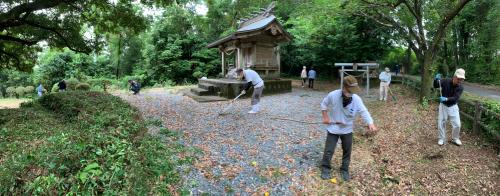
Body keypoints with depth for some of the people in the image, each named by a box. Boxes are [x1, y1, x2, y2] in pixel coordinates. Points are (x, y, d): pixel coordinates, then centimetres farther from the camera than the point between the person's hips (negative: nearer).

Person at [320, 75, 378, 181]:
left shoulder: (357, 99, -17)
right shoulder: (333, 95, -21)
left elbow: (364, 112, -20)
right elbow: (324, 104, -3)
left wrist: (371, 124, -37)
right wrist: (325, 117, -7)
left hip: (347, 129, 2)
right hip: (333, 128, -2)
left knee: (347, 151, 15)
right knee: (329, 150, 5)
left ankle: (344, 170, 37)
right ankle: (325, 168, 26)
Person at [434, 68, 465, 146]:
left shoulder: (460, 87, -13)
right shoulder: (445, 81, -14)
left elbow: (455, 98, -21)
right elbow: (435, 86, -11)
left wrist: (446, 99, -40)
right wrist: (436, 80, -32)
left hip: (453, 107, 1)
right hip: (443, 105, -1)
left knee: (457, 124, 3)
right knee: (441, 123, 4)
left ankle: (455, 138, 25)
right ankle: (441, 139, 20)